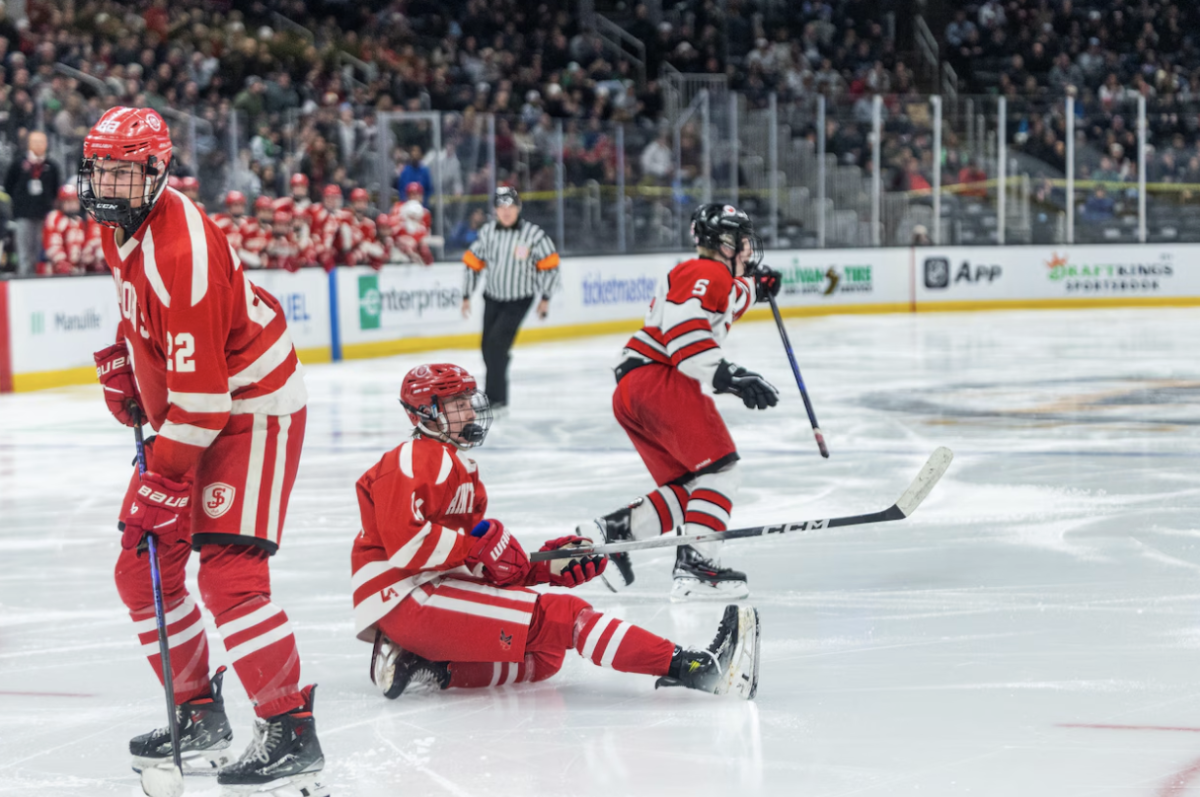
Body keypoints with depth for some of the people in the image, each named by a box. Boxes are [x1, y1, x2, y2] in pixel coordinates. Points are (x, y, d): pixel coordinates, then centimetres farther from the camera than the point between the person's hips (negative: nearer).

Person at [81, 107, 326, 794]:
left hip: (252, 408, -10)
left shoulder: (181, 251, -27)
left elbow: (198, 388, -29)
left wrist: (165, 479, -28)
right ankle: (200, 716, 22)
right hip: (183, 413, 10)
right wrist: (123, 362, 13)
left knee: (229, 573, -20)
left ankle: (292, 734, -15)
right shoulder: (121, 226, 3)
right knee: (143, 572, 9)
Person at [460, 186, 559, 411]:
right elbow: (473, 263, 5)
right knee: (489, 348, 9)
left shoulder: (533, 233, -15)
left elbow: (549, 264, -6)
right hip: (493, 298, 4)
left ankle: (496, 398, -13)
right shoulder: (487, 232, -5)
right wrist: (467, 296, 7)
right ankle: (495, 391, 31)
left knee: (497, 342, -17)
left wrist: (545, 298, -4)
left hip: (519, 300, -4)